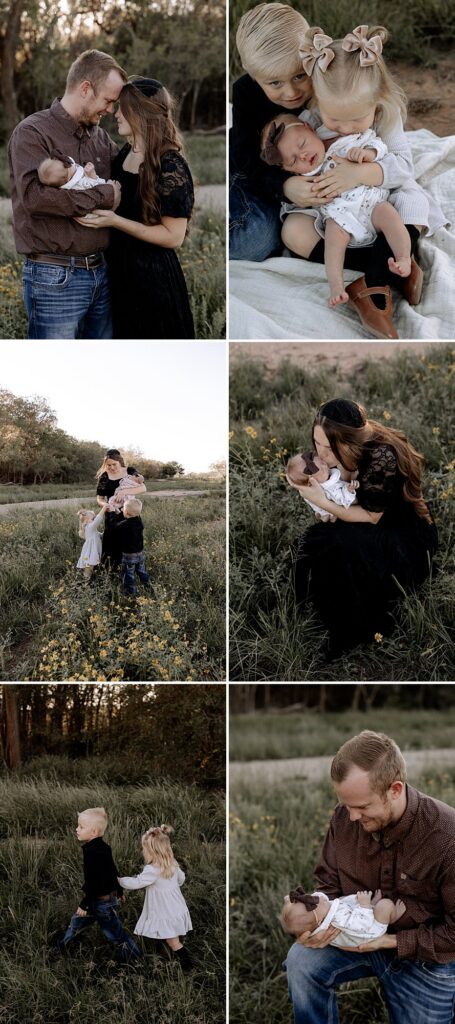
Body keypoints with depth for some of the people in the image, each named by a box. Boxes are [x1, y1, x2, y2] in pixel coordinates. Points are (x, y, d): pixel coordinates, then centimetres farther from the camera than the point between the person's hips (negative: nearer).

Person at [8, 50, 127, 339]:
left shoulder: (102, 138, 13)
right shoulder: (33, 132, -7)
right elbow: (34, 194, -23)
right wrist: (104, 196, -17)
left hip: (100, 272, 7)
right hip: (55, 277, -7)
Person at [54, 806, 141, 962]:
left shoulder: (92, 853, -28)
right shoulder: (103, 848, 1)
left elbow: (94, 882, -28)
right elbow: (113, 872, 13)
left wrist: (84, 904, -20)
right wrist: (118, 891, 26)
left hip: (102, 901, -10)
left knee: (115, 933, 4)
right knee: (77, 920, 21)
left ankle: (133, 958, 17)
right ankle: (63, 947, 36)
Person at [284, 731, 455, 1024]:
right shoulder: (345, 816, -16)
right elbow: (329, 883, -1)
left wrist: (390, 941, -27)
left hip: (426, 957, -3)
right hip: (361, 935, 3)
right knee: (301, 960, -22)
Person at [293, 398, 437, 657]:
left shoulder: (381, 456, -32)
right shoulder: (353, 448, -10)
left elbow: (371, 517, -23)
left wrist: (323, 502, -26)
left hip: (407, 537, -8)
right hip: (378, 526, 8)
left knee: (339, 548, -30)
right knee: (313, 541, -15)